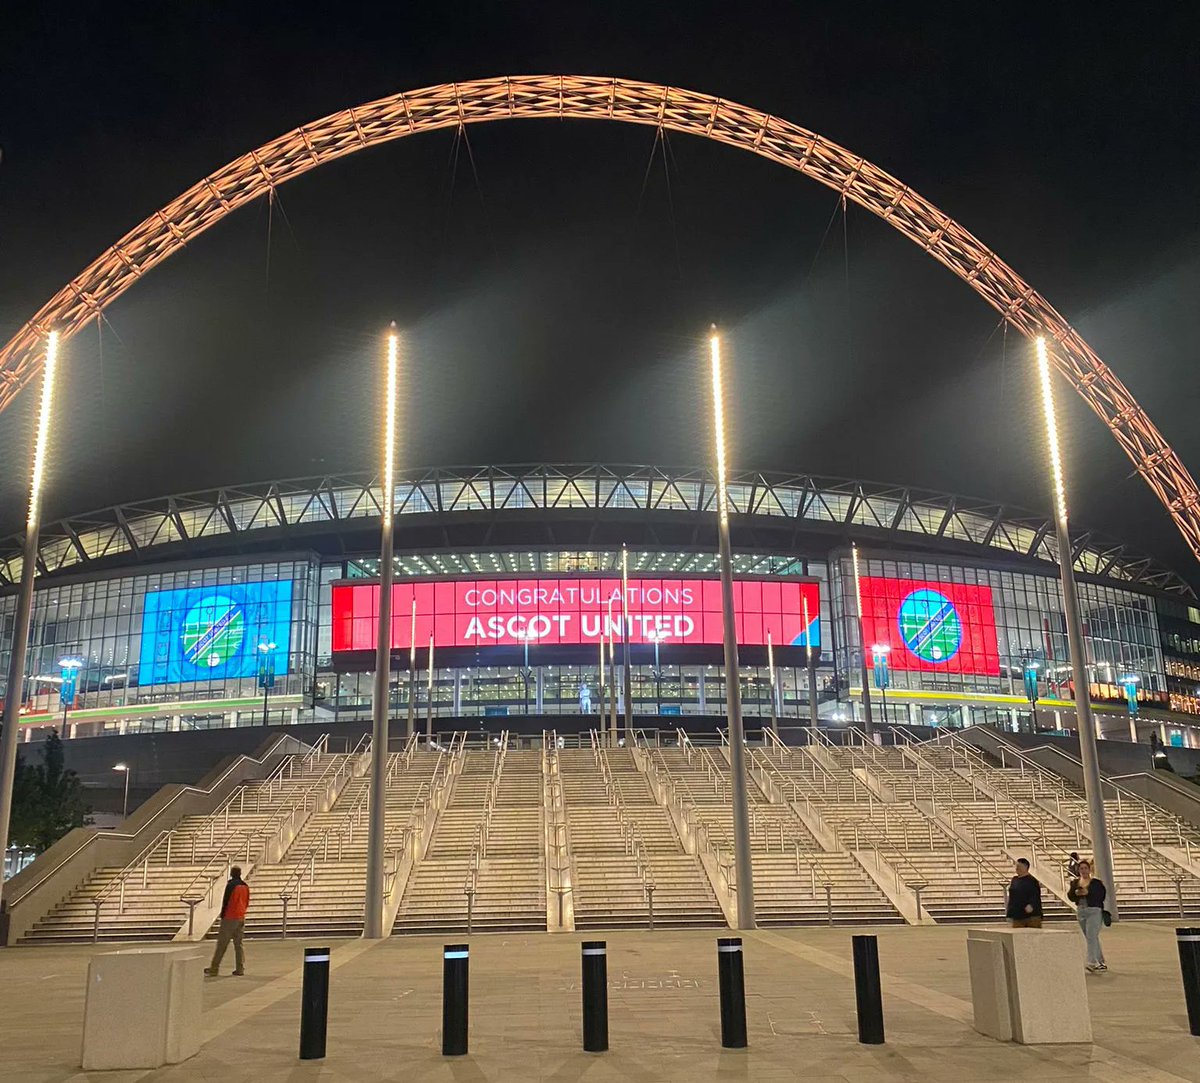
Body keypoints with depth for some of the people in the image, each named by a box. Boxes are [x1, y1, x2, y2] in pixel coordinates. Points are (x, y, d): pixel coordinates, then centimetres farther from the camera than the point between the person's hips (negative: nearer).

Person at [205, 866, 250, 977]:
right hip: (241, 918, 6)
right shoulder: (245, 886, 9)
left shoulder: (231, 885, -12)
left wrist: (222, 915, -2)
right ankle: (240, 969, 6)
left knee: (221, 944, 0)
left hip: (230, 918, -6)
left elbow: (226, 901, -12)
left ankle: (214, 969, 3)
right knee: (238, 944, 9)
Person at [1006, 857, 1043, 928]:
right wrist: (1008, 910, 16)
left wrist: (1031, 905, -34)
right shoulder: (1014, 879, 13)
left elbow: (1035, 896, -17)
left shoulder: (1031, 880, -7)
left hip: (1031, 915, -6)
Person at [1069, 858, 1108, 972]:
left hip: (1094, 911, -6)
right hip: (1081, 912, 6)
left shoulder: (1096, 882, -5)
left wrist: (1088, 892, -21)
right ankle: (1101, 963, 26)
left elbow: (1103, 895, -13)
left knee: (1091, 937, -16)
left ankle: (1091, 964, -19)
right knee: (1092, 938, 14)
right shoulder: (1075, 882, 10)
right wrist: (1075, 893, -13)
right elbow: (1069, 895, 7)